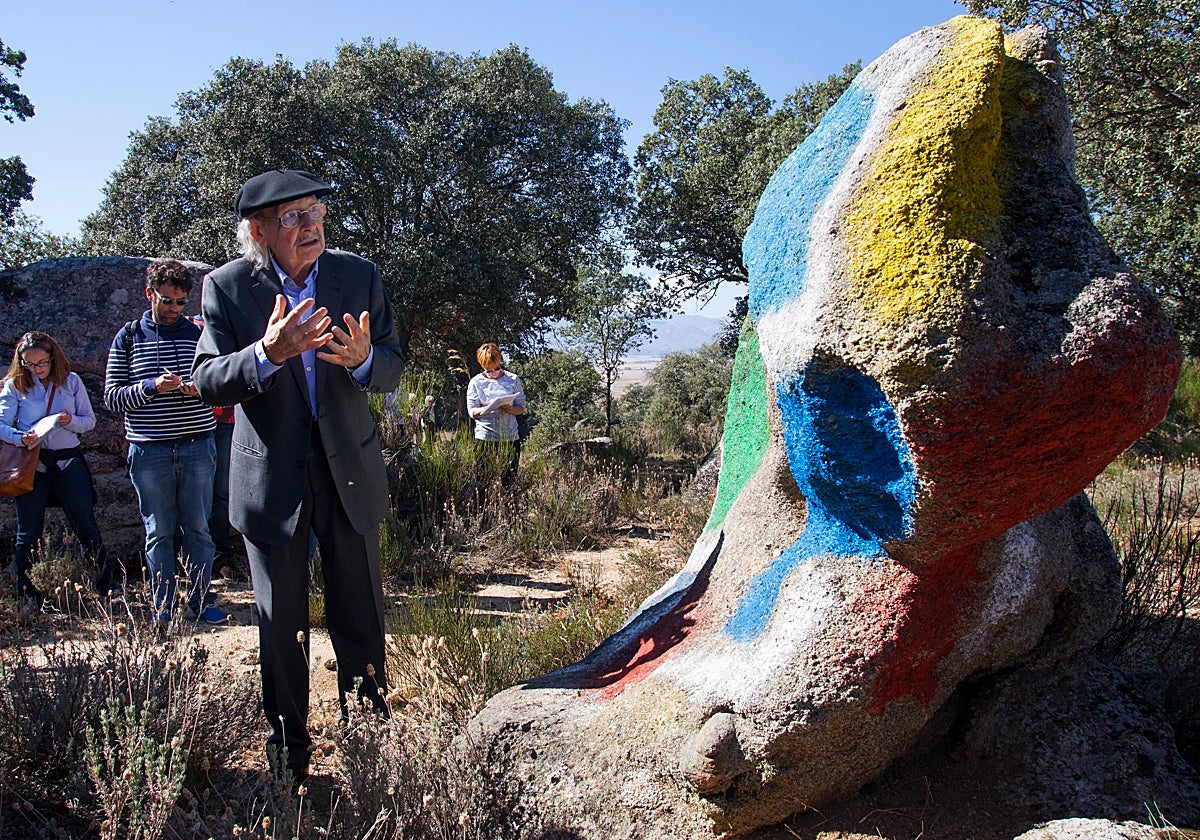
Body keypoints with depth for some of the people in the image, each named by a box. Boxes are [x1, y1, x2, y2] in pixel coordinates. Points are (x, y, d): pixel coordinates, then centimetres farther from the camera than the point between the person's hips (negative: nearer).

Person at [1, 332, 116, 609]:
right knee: (28, 533, 9)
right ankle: (26, 594, 20)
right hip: (31, 464, 0)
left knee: (87, 528, 3)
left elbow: (90, 420, 5)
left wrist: (71, 421, -17)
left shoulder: (71, 381, 2)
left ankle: (106, 587, 12)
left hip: (68, 462, 0)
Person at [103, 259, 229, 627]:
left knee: (198, 528, 7)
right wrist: (152, 386, -16)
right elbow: (112, 397, 0)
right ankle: (161, 607, 17)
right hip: (149, 450, 0)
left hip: (197, 446, 1)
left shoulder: (199, 333, 6)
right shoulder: (128, 338, 4)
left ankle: (201, 600, 18)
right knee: (158, 532, 7)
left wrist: (202, 389, -11)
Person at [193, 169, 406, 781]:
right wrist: (267, 353, -30)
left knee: (360, 616, 10)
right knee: (281, 623, 12)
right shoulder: (228, 287, -7)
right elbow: (208, 382, -12)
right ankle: (287, 745, 29)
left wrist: (363, 358, -24)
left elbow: (393, 368, -1)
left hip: (350, 472, 1)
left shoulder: (360, 277, -1)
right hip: (271, 478, -1)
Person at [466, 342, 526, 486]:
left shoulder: (513, 379, 8)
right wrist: (485, 410, -19)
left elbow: (522, 408, 7)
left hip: (510, 436, 2)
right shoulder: (476, 382, 5)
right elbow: (471, 411, 2)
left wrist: (511, 409, -15)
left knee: (509, 479, 2)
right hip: (485, 437, -1)